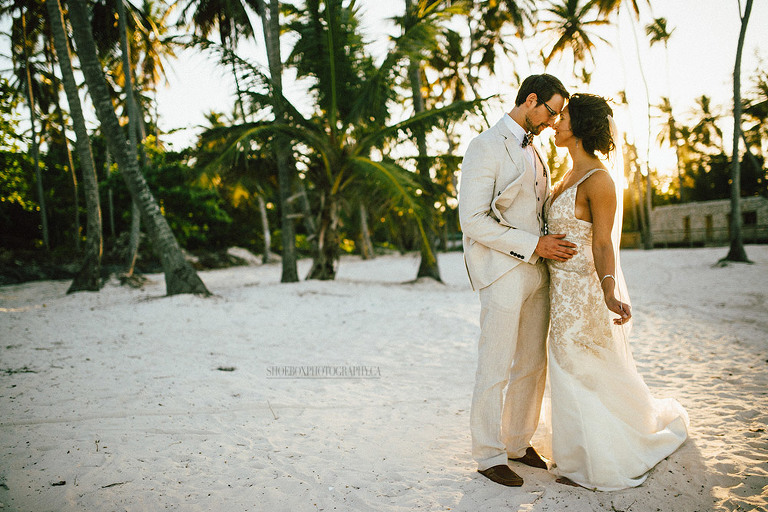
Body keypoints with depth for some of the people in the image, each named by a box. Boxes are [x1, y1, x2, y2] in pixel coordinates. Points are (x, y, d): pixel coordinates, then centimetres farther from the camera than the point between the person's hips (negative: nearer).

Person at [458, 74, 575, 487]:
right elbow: (473, 221, -17)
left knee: (533, 366, 13)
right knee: (496, 370, 0)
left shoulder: (531, 151, 19)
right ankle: (488, 455, 15)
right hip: (502, 273, -8)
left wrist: (554, 245, 10)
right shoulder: (485, 147, -9)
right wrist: (535, 245, -17)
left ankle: (518, 442, 29)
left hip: (535, 271, 8)